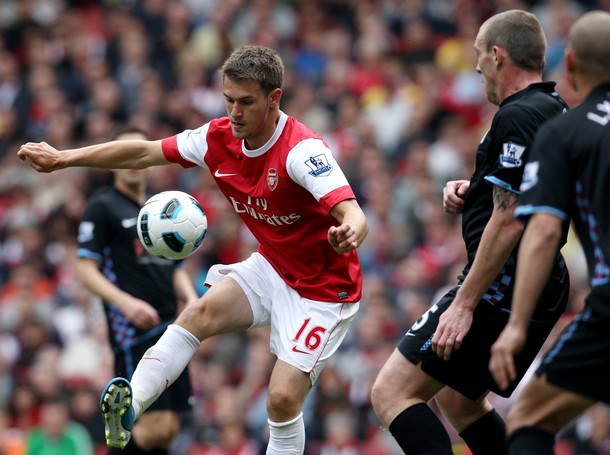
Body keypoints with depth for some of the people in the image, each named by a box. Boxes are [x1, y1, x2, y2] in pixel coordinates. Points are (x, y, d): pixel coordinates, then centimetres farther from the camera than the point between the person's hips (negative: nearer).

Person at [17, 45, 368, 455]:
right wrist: (63, 158, 7)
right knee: (201, 312, -20)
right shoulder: (219, 138, -7)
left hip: (324, 288, -6)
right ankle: (129, 408, -29)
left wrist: (350, 232, -64)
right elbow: (145, 152, 5)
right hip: (271, 267, 6)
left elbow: (354, 216, -40)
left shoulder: (302, 149, -28)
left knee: (283, 398, -15)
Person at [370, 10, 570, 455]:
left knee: (392, 392, -10)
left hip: (502, 287, -10)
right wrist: (476, 190, 13)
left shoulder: (516, 117, -17)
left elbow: (508, 222, -22)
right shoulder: (556, 110, 14)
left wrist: (464, 303, -21)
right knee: (458, 397, 26)